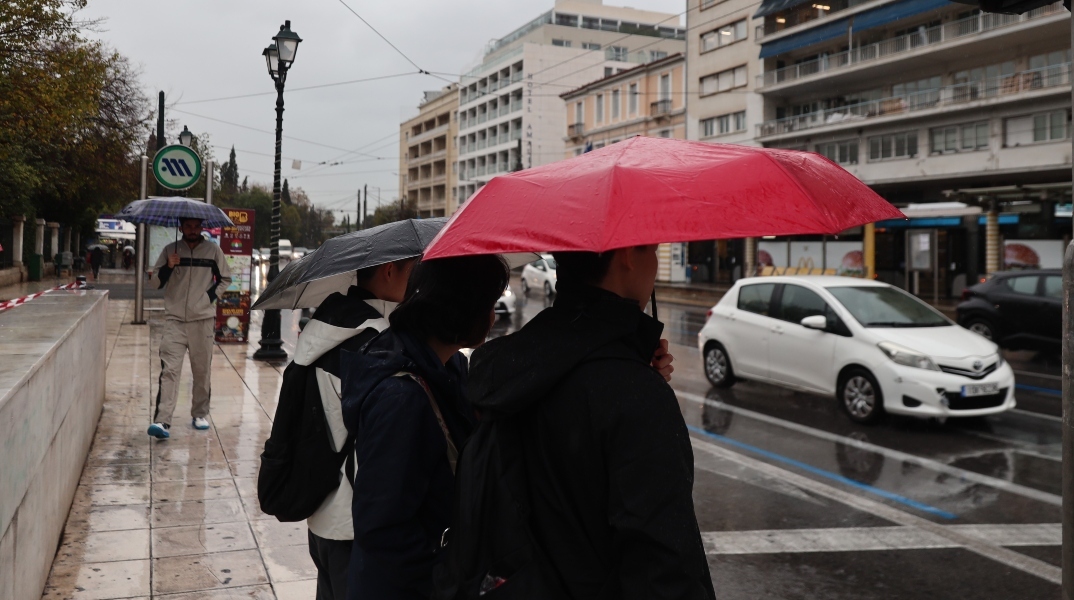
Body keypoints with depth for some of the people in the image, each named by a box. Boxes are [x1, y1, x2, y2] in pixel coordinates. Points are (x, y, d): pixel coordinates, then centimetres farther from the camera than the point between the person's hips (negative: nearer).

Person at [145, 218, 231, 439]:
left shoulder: (213, 250, 6)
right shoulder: (170, 250, 6)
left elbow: (225, 279, 15)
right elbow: (154, 280, 7)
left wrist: (212, 295, 0)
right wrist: (168, 267, -11)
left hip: (203, 319, 1)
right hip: (174, 320, -1)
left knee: (201, 370, 8)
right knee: (169, 370, -10)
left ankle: (200, 414, 23)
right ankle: (161, 421, -16)